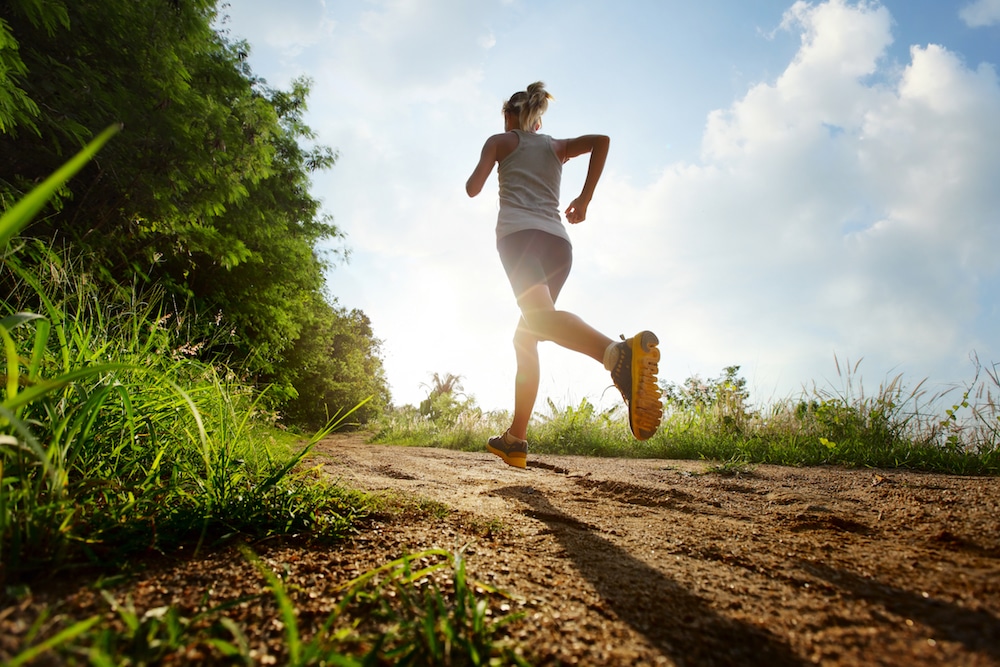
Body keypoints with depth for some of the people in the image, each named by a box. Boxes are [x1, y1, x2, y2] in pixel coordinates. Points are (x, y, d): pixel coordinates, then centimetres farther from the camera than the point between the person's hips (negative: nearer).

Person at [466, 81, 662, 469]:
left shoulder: (500, 141, 20)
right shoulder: (557, 146, 28)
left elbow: (473, 188, 9)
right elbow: (601, 140, 10)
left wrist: (475, 176, 33)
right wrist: (585, 197, 12)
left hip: (519, 233, -5)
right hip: (558, 242, 5)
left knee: (541, 317, -30)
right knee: (525, 337, 13)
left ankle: (620, 353, -62)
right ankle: (515, 440, 11)